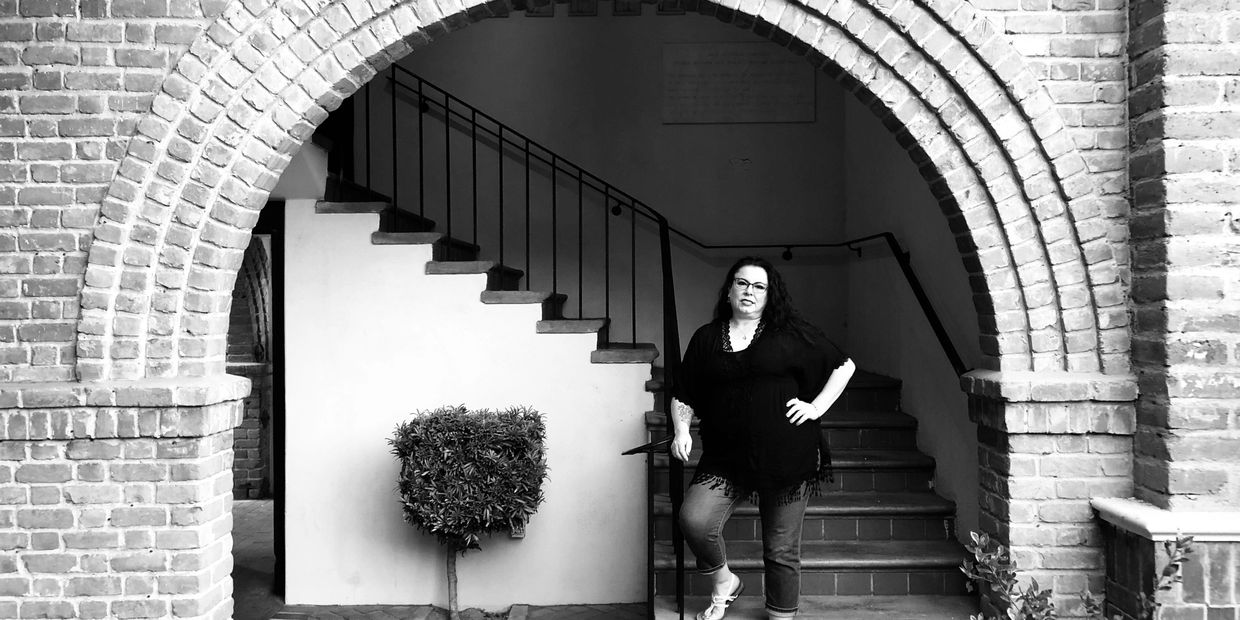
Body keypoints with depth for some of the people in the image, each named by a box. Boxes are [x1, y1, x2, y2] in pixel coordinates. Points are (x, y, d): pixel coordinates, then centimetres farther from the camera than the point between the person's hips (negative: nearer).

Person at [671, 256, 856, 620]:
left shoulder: (791, 334, 4)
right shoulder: (706, 339, 10)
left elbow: (844, 366, 10)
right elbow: (683, 397, 15)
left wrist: (816, 407, 0)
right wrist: (681, 432, -3)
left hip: (787, 458, -1)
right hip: (726, 460, 2)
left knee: (781, 550, 5)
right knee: (694, 520, -20)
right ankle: (724, 584, 9)